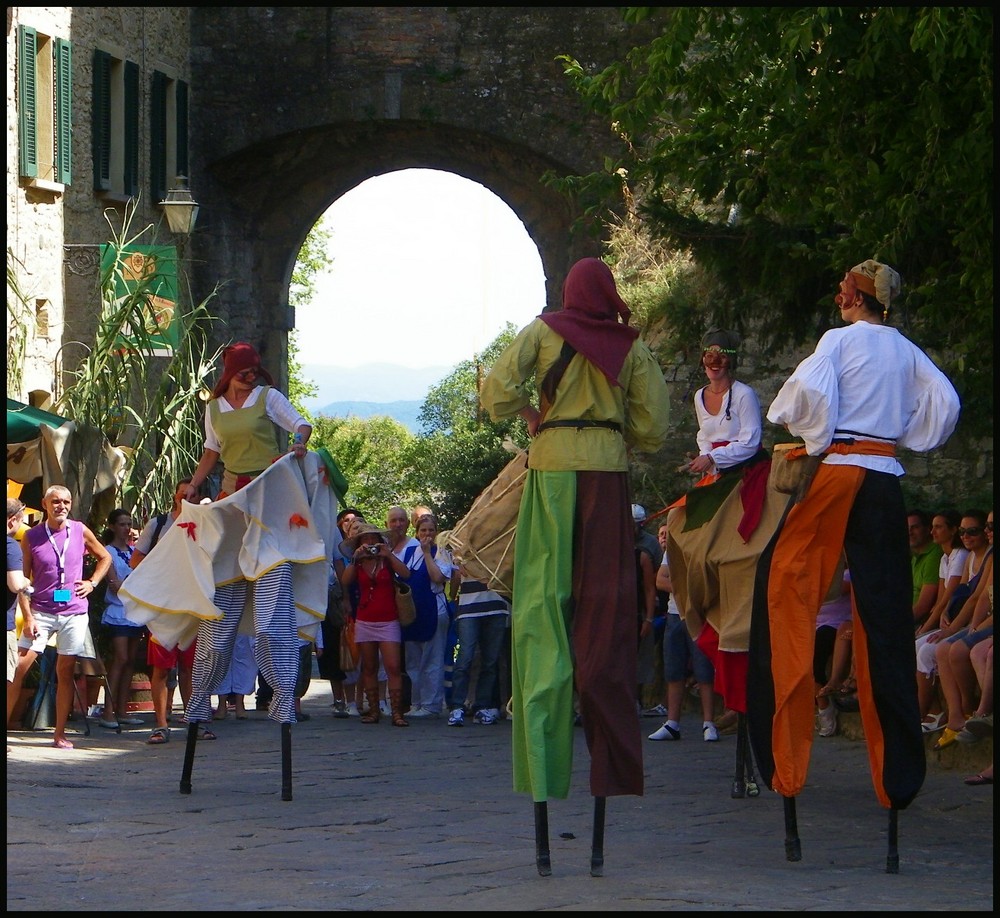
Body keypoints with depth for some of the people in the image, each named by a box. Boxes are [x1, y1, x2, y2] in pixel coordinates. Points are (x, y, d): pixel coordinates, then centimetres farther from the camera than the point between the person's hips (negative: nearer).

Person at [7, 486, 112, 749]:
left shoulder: (80, 532, 3)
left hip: (73, 612, 1)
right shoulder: (31, 537, -1)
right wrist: (27, 616, -10)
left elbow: (105, 558, 19)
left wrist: (92, 582, 5)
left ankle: (60, 735, 11)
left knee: (65, 672, 5)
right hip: (41, 612, -1)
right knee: (19, 667, -10)